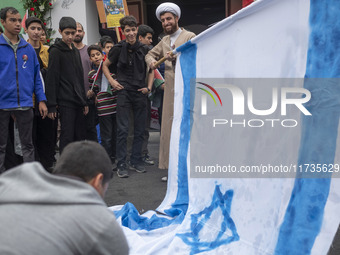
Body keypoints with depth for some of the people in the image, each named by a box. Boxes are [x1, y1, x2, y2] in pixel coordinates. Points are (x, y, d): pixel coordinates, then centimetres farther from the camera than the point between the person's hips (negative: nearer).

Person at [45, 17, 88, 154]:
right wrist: (52, 105, -17)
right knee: (67, 137, -6)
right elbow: (51, 79, -12)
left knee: (80, 137, 10)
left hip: (78, 101, 8)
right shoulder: (56, 51, -6)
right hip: (65, 102, -7)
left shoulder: (75, 51, 17)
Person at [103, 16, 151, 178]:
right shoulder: (119, 49, -1)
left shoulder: (144, 49, 5)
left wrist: (149, 87, 4)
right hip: (124, 92, -3)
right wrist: (112, 81, -2)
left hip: (140, 92, 3)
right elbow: (105, 65, 11)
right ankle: (121, 164, 2)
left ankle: (135, 161, 19)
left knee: (140, 129, 7)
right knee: (123, 129, -5)